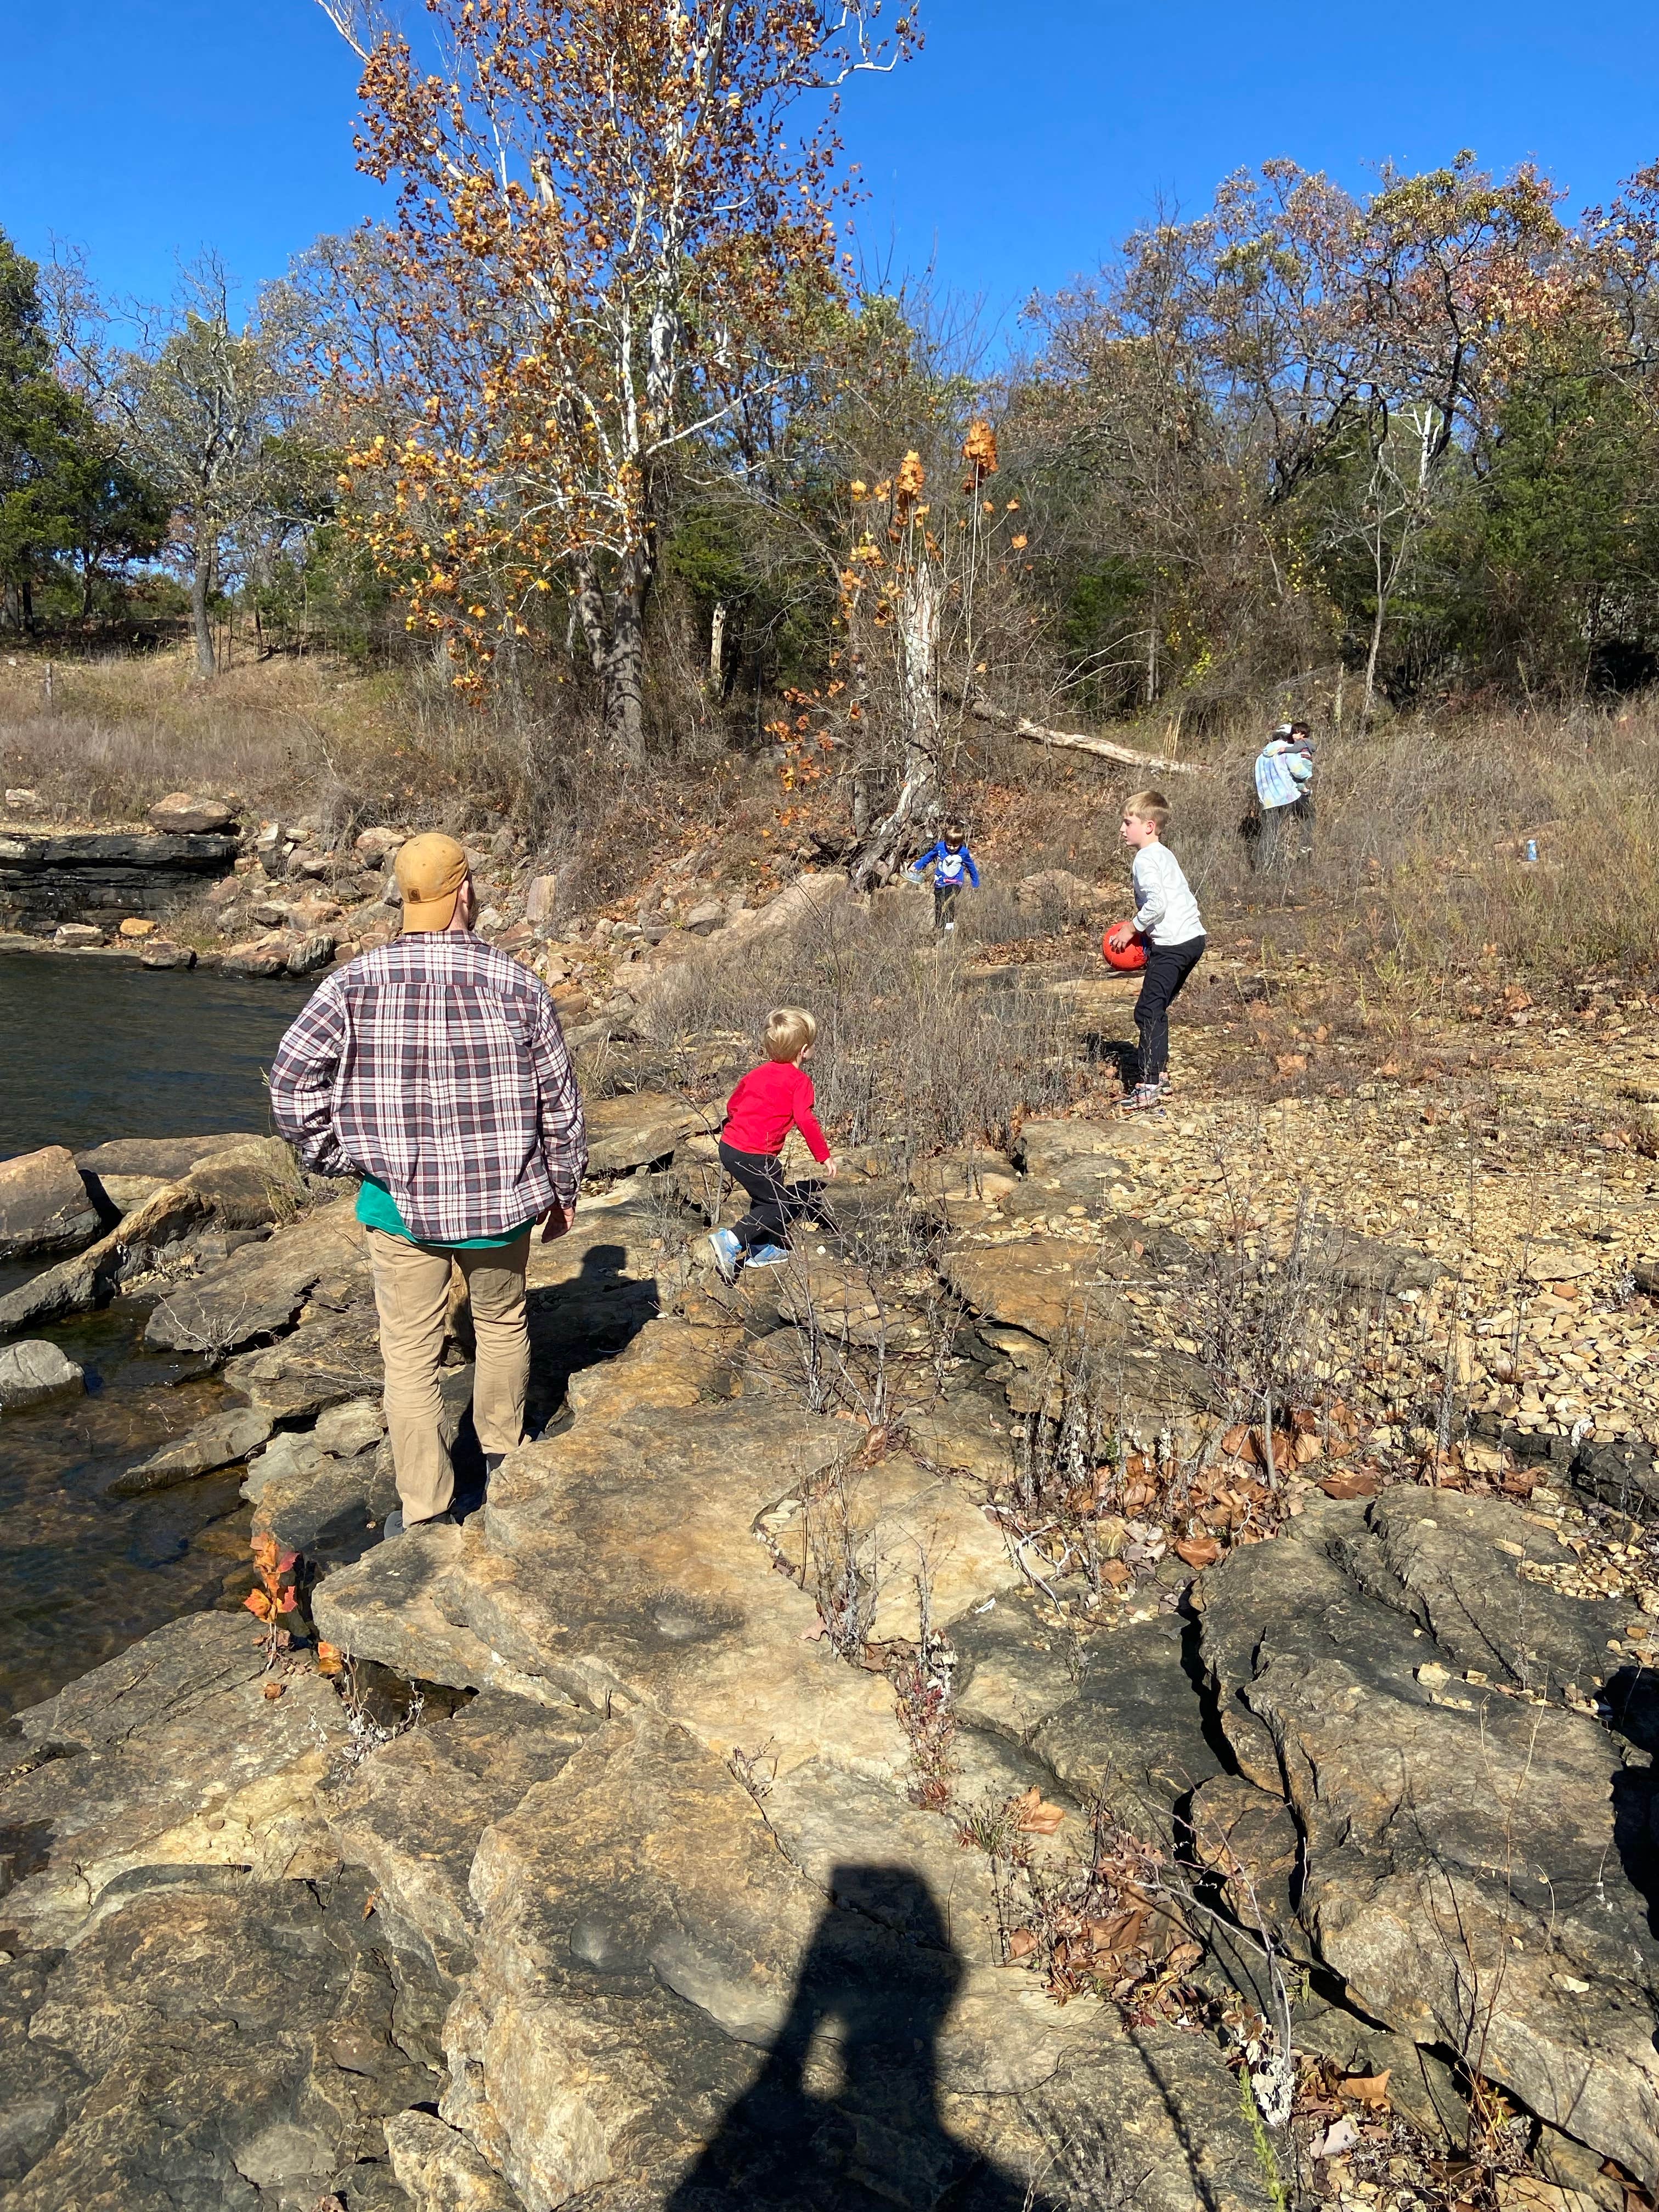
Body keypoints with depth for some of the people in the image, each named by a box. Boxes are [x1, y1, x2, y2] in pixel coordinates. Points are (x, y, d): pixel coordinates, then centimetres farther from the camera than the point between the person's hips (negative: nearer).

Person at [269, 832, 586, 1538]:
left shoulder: (356, 983, -8)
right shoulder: (516, 985, -8)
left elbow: (292, 1078, -14)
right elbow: (558, 1100, -3)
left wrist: (335, 1156, 1)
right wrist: (563, 1187, 11)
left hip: (399, 1200, 0)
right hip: (501, 1199, 1)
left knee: (410, 1354, 9)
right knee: (502, 1322, 24)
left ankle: (425, 1512, 16)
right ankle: (502, 1450, 43)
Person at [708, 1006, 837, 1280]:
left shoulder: (758, 1073, 15)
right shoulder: (800, 1081, -6)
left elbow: (732, 1105, 24)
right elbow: (805, 1120, -16)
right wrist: (824, 1156, -8)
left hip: (729, 1145, 8)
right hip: (755, 1156, -8)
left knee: (767, 1197, 25)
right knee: (780, 1207, 4)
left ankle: (764, 1250, 32)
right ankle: (731, 1241, -9)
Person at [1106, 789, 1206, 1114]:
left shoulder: (1146, 859, -11)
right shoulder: (1164, 854, 19)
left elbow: (1157, 904, -24)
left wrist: (1132, 928, -9)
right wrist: (1144, 932, 19)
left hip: (1172, 944, -11)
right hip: (1192, 937, 11)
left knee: (1148, 1011, -10)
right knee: (1157, 1009, 19)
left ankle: (1148, 1086, -13)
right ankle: (1159, 1074, 25)